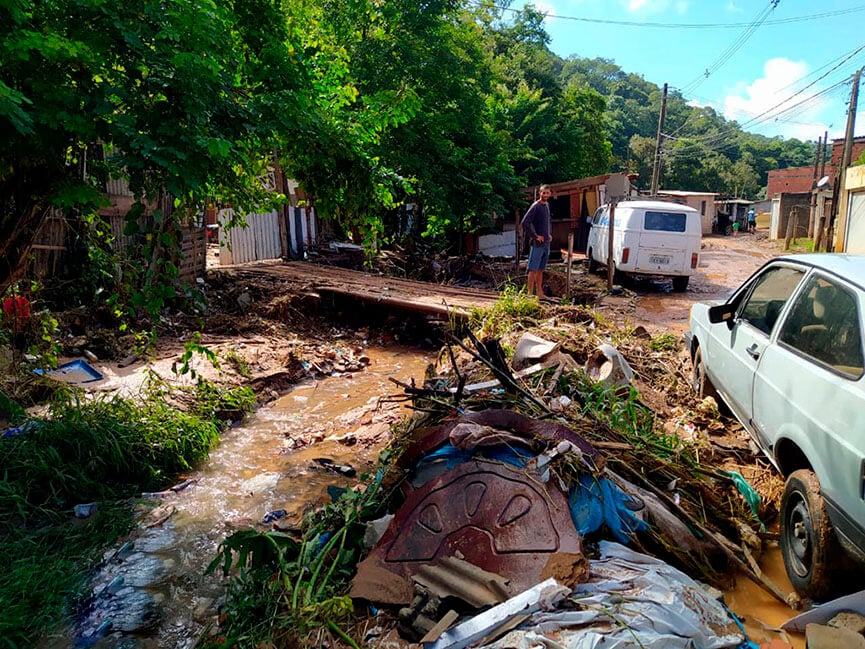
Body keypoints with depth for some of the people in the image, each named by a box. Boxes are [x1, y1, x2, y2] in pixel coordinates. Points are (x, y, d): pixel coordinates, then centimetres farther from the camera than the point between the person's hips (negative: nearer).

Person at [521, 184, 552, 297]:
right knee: (533, 269, -7)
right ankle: (530, 293, -6)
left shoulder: (547, 205, 14)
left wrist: (550, 234, 16)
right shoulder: (535, 206, -11)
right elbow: (524, 222, -20)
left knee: (541, 270, 12)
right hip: (537, 244, -8)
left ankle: (540, 292, 18)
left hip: (546, 243, 8)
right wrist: (535, 236, -17)